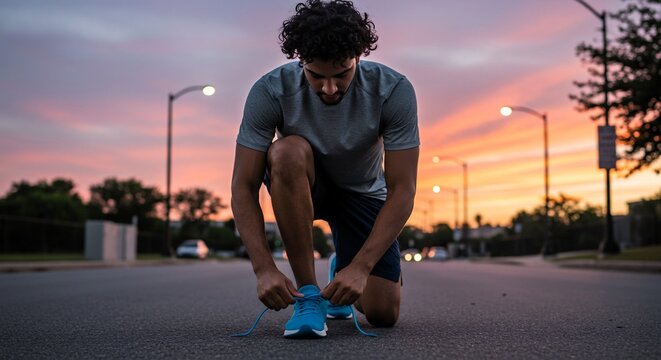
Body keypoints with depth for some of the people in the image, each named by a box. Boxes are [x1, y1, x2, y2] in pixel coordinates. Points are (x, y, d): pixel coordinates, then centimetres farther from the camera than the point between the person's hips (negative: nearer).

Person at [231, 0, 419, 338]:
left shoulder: (394, 90, -28)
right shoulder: (270, 91, -28)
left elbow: (402, 191, -27)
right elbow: (244, 187, -25)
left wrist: (361, 267, -37)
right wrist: (264, 269, -37)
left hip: (362, 192, 1)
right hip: (298, 185, 0)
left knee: (383, 314, -13)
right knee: (289, 152, -38)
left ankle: (342, 270, 25)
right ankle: (308, 292, -23)